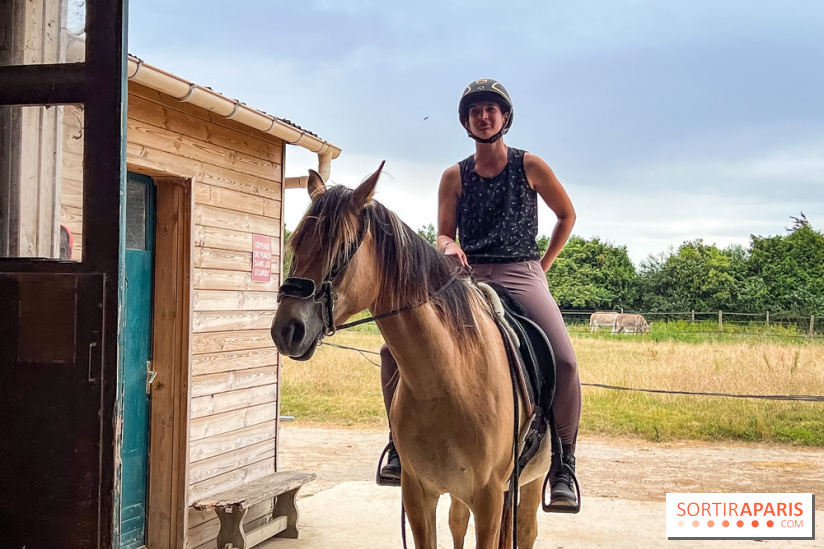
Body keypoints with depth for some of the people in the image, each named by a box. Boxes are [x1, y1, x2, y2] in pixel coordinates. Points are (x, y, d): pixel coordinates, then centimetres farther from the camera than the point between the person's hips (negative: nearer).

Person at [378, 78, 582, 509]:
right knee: (394, 347, -15)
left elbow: (567, 215, 17)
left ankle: (563, 465, -9)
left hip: (521, 276, -2)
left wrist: (544, 264, 9)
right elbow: (443, 234, 9)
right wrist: (449, 247, -15)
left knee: (564, 361, -26)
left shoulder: (530, 166, 7)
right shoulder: (455, 176, 11)